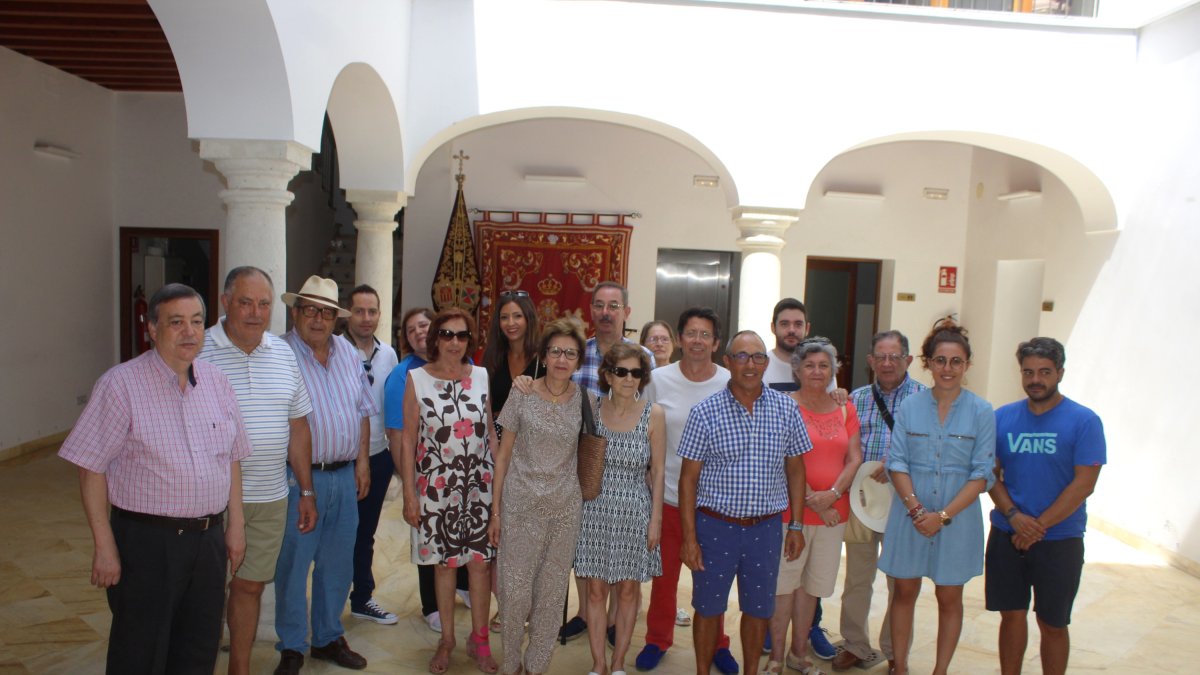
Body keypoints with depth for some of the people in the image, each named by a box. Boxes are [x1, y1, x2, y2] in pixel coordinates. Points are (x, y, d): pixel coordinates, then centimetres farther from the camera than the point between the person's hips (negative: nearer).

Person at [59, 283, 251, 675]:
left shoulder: (216, 382, 5)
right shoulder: (121, 384, -11)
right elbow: (92, 470, -10)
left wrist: (235, 526, 9)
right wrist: (104, 547, -11)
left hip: (209, 538, 5)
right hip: (146, 541, -5)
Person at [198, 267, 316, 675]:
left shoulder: (283, 354, 7)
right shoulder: (198, 352, -8)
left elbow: (297, 426, 12)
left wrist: (307, 492, 12)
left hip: (270, 499, 4)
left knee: (251, 586, 15)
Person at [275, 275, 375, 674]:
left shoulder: (347, 353, 8)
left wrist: (362, 461, 9)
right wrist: (294, 477, -14)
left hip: (345, 475, 6)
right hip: (298, 477, -5)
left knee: (337, 563, 15)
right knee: (293, 563, 5)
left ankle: (328, 638, 32)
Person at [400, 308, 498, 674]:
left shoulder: (481, 376, 2)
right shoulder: (417, 378, -4)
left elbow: (490, 431, 9)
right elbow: (408, 440, -2)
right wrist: (409, 495, -4)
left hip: (479, 483, 1)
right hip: (436, 485, -1)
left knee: (480, 559, 5)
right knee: (444, 562, 10)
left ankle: (479, 639, 24)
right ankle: (447, 639, 28)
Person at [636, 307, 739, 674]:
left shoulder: (730, 383, -5)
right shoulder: (659, 380, -5)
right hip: (668, 495, 0)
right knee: (665, 575, 13)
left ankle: (716, 643, 33)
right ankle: (658, 640, 33)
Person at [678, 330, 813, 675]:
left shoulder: (787, 409, -2)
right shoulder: (705, 412, -10)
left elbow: (795, 468, 7)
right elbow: (689, 477, -7)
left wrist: (796, 525, 6)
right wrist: (689, 537, -8)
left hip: (766, 527, 2)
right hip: (715, 526, -2)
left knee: (759, 608, 17)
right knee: (708, 607, 13)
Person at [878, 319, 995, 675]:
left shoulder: (981, 412, -4)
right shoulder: (909, 407, 0)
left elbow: (981, 474, -7)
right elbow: (897, 463, -2)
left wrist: (943, 515, -14)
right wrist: (915, 508, -15)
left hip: (958, 517, -1)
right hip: (909, 515, 1)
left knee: (949, 598, 10)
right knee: (904, 592, 10)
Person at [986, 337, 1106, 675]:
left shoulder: (1084, 421, -7)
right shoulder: (1002, 418, 2)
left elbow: (1084, 483, -12)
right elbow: (991, 473, 3)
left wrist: (1038, 527, -15)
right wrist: (1014, 516, -13)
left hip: (1059, 540, -2)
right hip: (1006, 535, 3)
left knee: (1053, 624, 9)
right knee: (1012, 614, 12)